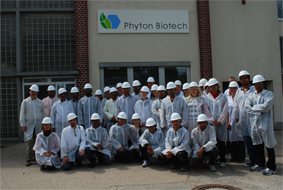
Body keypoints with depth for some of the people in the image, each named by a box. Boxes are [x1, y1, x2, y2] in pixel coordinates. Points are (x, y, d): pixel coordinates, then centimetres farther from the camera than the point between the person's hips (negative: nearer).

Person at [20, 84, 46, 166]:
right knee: (29, 142, -7)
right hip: (29, 125, -2)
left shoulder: (40, 102, 13)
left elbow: (43, 113, 16)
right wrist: (23, 125, -2)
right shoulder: (25, 102, 8)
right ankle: (29, 159, -1)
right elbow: (22, 114, 6)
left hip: (39, 125, 2)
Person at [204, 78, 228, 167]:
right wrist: (213, 120, -4)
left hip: (221, 123, 0)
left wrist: (219, 121, -6)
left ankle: (222, 160, 11)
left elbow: (225, 110, 1)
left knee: (221, 141, 2)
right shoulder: (207, 97, 7)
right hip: (211, 123, 0)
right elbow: (206, 110, 2)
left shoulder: (223, 97, 6)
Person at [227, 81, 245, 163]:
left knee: (241, 139, 1)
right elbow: (227, 112, 11)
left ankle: (241, 157, 11)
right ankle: (234, 157, 17)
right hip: (231, 122, 3)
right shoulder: (228, 99, 10)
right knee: (233, 140, 6)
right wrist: (227, 122, 4)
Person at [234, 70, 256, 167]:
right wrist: (236, 117, 14)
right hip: (243, 120, 5)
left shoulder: (254, 89, 0)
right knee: (247, 141, 7)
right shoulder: (238, 91, 16)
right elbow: (236, 106, 19)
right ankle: (252, 160, 17)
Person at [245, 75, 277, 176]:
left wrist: (254, 107, -5)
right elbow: (247, 107, -2)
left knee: (269, 145, 1)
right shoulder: (251, 96, 13)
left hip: (265, 123, -5)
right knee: (257, 144, 13)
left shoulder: (269, 94, 0)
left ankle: (271, 167, 12)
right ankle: (260, 164, 27)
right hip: (254, 123, 5)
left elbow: (266, 107, -15)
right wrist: (259, 110, -11)